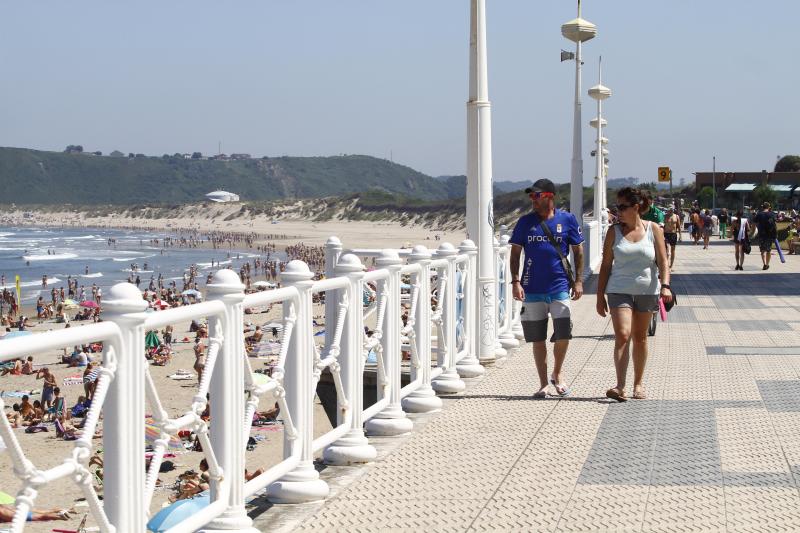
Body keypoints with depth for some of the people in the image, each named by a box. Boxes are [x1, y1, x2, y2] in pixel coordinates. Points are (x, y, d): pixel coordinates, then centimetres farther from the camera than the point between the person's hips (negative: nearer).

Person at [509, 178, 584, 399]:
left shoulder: (567, 220, 2)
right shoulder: (525, 222, 4)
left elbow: (578, 251, 7)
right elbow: (515, 253, 6)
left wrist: (578, 281, 0)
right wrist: (515, 281, -5)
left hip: (560, 287, -1)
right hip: (532, 289, 1)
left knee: (563, 335, -7)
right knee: (538, 339, 5)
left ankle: (557, 374, 19)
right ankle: (543, 384, 16)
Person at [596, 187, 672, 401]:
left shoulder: (653, 229, 2)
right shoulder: (614, 232, 3)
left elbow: (662, 261, -1)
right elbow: (606, 265, 5)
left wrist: (665, 285, -15)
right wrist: (600, 295, 2)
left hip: (647, 291, 1)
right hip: (620, 291, -1)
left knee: (640, 337, 11)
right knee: (622, 335, -14)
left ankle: (638, 384, 22)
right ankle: (620, 386, -20)